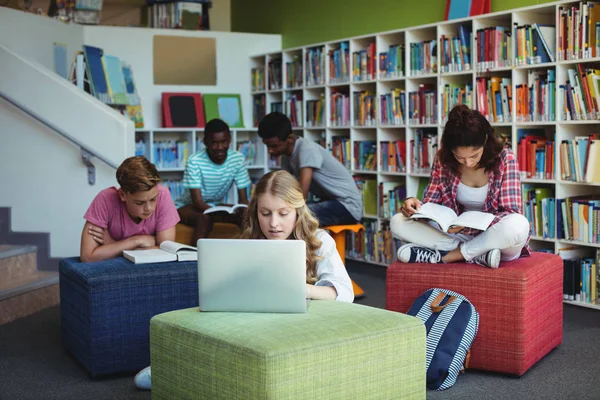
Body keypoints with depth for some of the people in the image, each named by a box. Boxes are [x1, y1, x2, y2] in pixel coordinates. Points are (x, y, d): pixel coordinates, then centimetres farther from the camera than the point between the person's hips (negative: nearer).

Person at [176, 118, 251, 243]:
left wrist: (242, 211, -37)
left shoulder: (238, 159, -14)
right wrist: (226, 216, -44)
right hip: (188, 206, -4)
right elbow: (198, 202, -28)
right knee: (205, 218, -36)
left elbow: (243, 198, -12)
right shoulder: (195, 162, -25)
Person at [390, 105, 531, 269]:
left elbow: (510, 214, -17)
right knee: (398, 222, -15)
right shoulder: (443, 159, -6)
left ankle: (445, 255, -21)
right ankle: (478, 254, -22)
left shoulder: (505, 158, -14)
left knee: (519, 225, -39)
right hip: (459, 235, 3)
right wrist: (414, 204, -24)